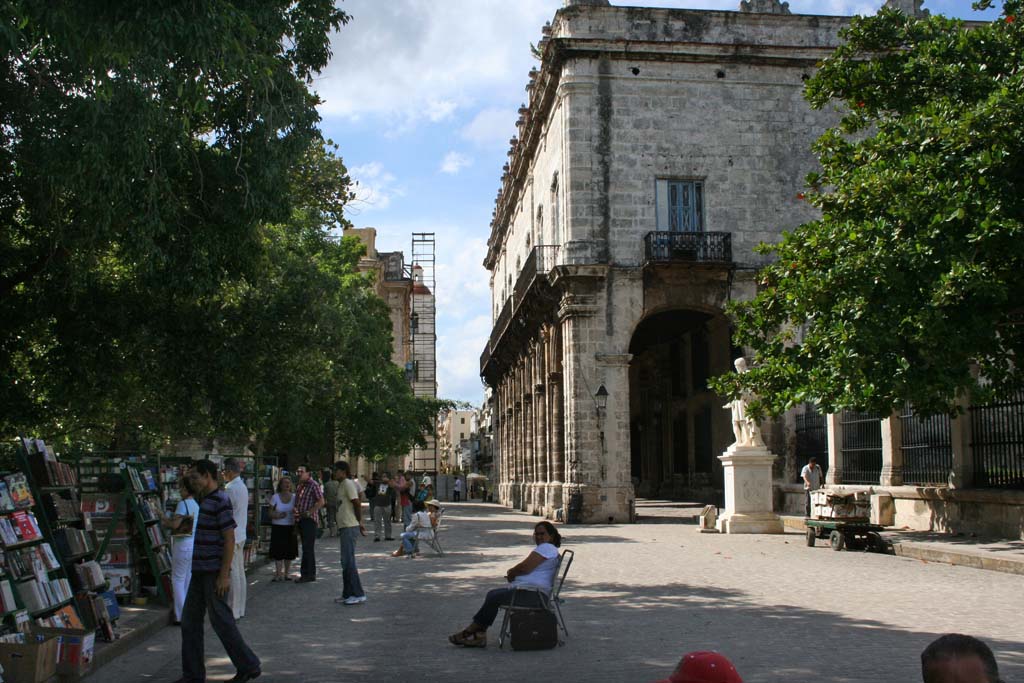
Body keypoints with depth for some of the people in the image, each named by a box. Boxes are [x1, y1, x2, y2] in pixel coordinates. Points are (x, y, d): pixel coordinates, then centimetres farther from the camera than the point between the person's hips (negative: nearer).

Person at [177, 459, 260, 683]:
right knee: (190, 621, 10)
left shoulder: (220, 501, -15)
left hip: (214, 573, -10)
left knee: (221, 621, -3)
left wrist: (224, 575, -21)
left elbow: (230, 540, -19)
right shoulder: (205, 501, 14)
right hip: (200, 572, 10)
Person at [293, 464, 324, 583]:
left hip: (309, 520, -9)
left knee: (308, 547, -7)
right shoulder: (300, 486, 17)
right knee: (306, 547, 12)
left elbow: (321, 502, -16)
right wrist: (295, 510, 6)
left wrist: (309, 512, -19)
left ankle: (308, 574, -4)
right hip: (301, 520, 9)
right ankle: (308, 574, 17)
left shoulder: (313, 485, -10)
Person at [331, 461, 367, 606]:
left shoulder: (348, 484, -12)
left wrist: (359, 522, -8)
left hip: (350, 527, -10)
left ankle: (358, 595, -7)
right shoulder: (342, 485, 18)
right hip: (345, 527, 10)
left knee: (348, 561, -9)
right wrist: (359, 523, 15)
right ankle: (348, 594, 19)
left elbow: (357, 504, -17)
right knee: (346, 562, 13)